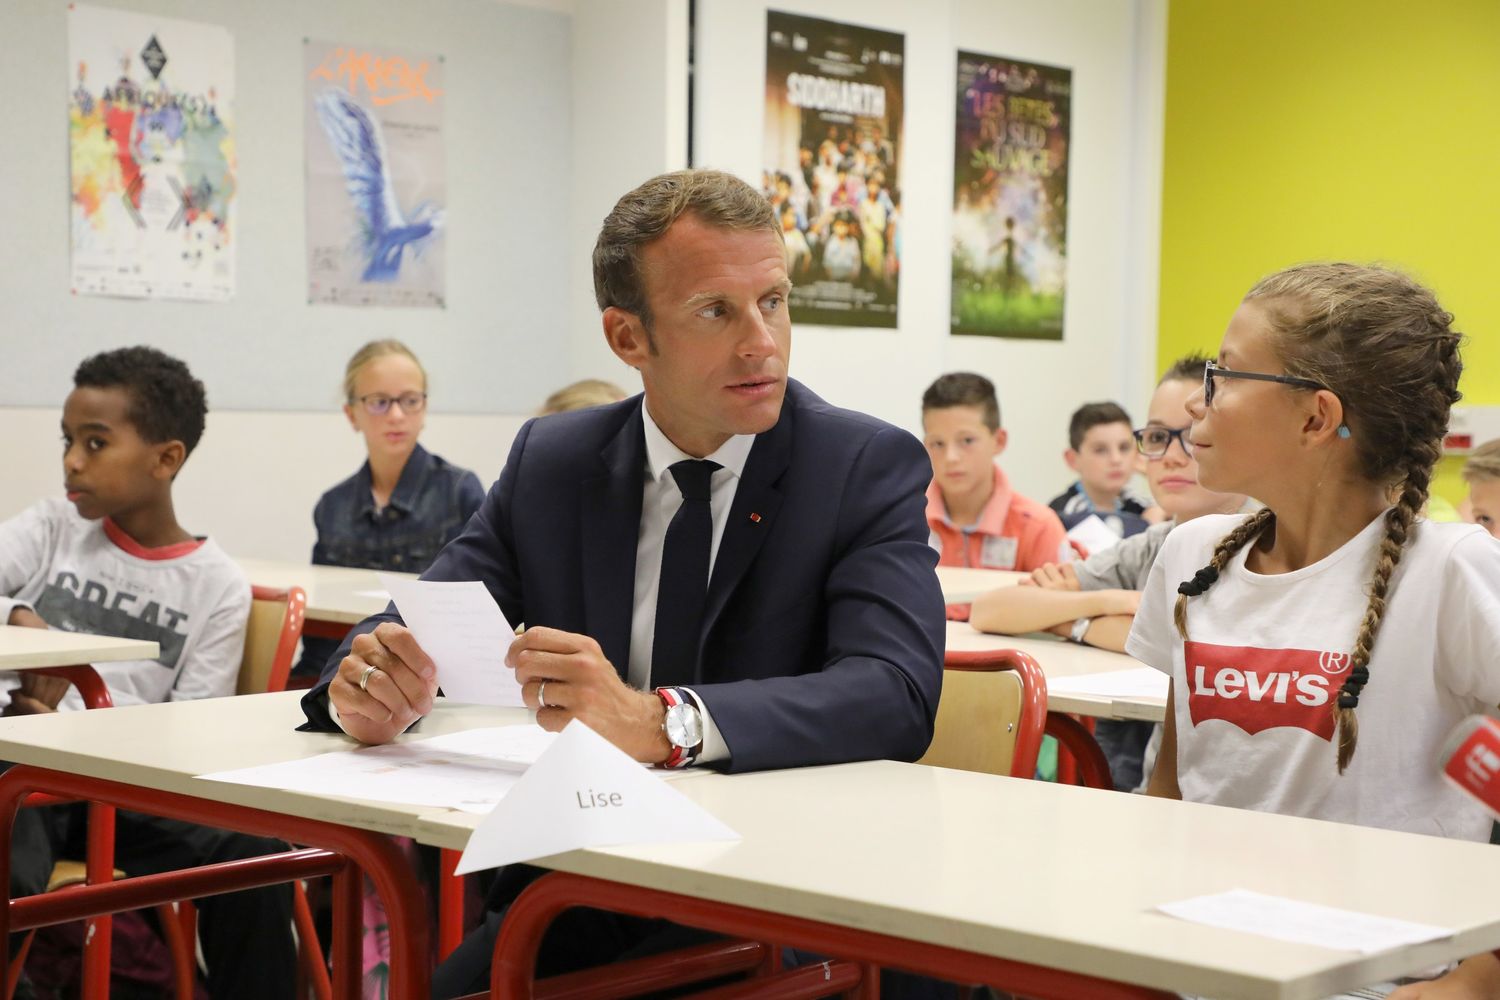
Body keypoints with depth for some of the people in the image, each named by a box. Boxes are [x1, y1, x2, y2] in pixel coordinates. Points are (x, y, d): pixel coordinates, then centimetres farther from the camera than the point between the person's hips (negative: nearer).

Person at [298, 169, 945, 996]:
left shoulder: (871, 467, -5)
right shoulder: (550, 461, 7)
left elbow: (897, 694, -19)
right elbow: (413, 620, 9)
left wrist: (658, 724, -35)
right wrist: (370, 681, -17)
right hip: (572, 910, 3)